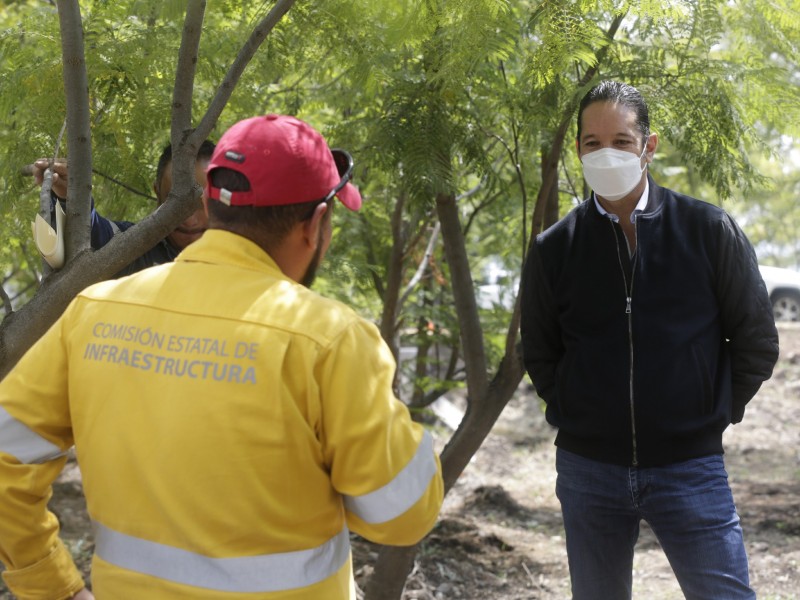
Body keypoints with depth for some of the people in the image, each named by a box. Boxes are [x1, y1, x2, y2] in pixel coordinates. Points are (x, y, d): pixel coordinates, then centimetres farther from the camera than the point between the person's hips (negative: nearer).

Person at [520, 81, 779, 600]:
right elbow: (540, 355, 12)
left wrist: (715, 414, 3)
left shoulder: (710, 231, -4)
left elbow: (756, 342, 4)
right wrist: (575, 416, 4)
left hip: (690, 465, -2)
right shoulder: (555, 249, 1)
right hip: (588, 467, 2)